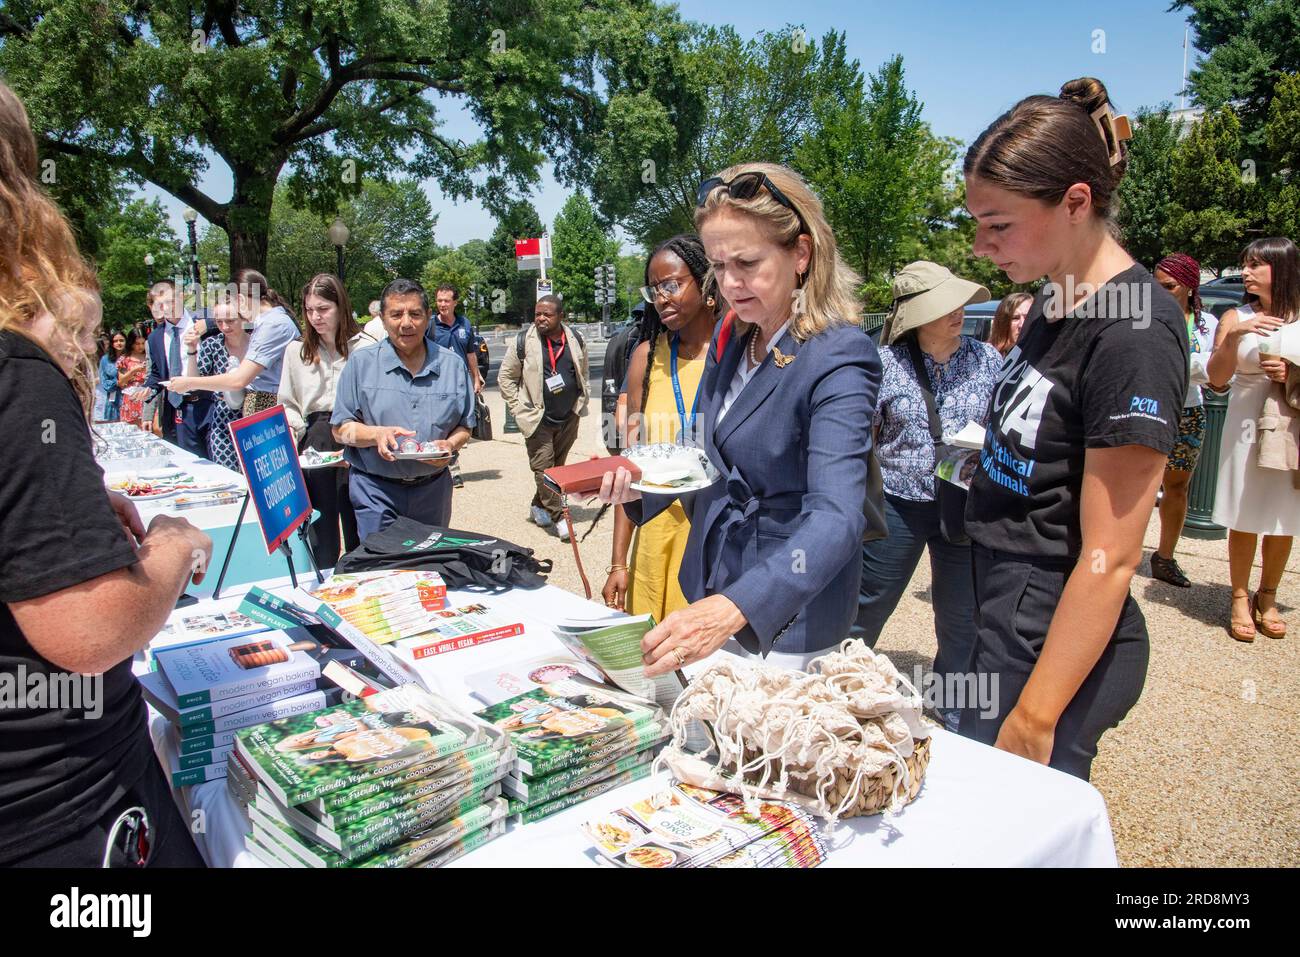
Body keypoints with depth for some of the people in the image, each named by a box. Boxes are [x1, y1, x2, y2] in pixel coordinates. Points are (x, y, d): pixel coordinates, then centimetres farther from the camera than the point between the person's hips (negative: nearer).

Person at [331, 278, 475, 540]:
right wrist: (376, 434, -21)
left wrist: (450, 445, -13)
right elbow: (340, 430, -1)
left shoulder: (453, 365, 6)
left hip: (432, 490, 2)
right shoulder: (361, 363, 1)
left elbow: (464, 427, 9)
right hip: (375, 491, -2)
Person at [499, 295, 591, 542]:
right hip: (538, 418, -4)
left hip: (568, 417, 4)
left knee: (557, 466, 11)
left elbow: (583, 373, 20)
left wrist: (580, 403, 13)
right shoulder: (523, 342, -6)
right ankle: (558, 517, -3)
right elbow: (505, 377, 1)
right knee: (543, 467, -8)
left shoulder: (576, 340, 4)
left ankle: (538, 507, 28)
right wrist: (519, 408, -4)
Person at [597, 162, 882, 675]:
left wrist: (733, 609, -47)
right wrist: (637, 486, -5)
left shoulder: (838, 359, -22)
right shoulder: (729, 339, 2)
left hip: (787, 620, -7)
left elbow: (836, 517, -33)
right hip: (709, 593, 7)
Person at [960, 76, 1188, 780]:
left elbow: (1108, 559, -20)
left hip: (1058, 639, -8)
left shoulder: (1131, 329, -20)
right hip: (1008, 613, 8)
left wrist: (1034, 717, -17)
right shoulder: (1055, 302, 8)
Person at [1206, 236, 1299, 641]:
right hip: (1247, 428, -1)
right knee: (1245, 519, 2)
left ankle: (1267, 598, 24)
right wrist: (1233, 336, -18)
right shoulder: (1236, 318, 1)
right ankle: (1240, 599, 14)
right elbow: (1217, 379, -6)